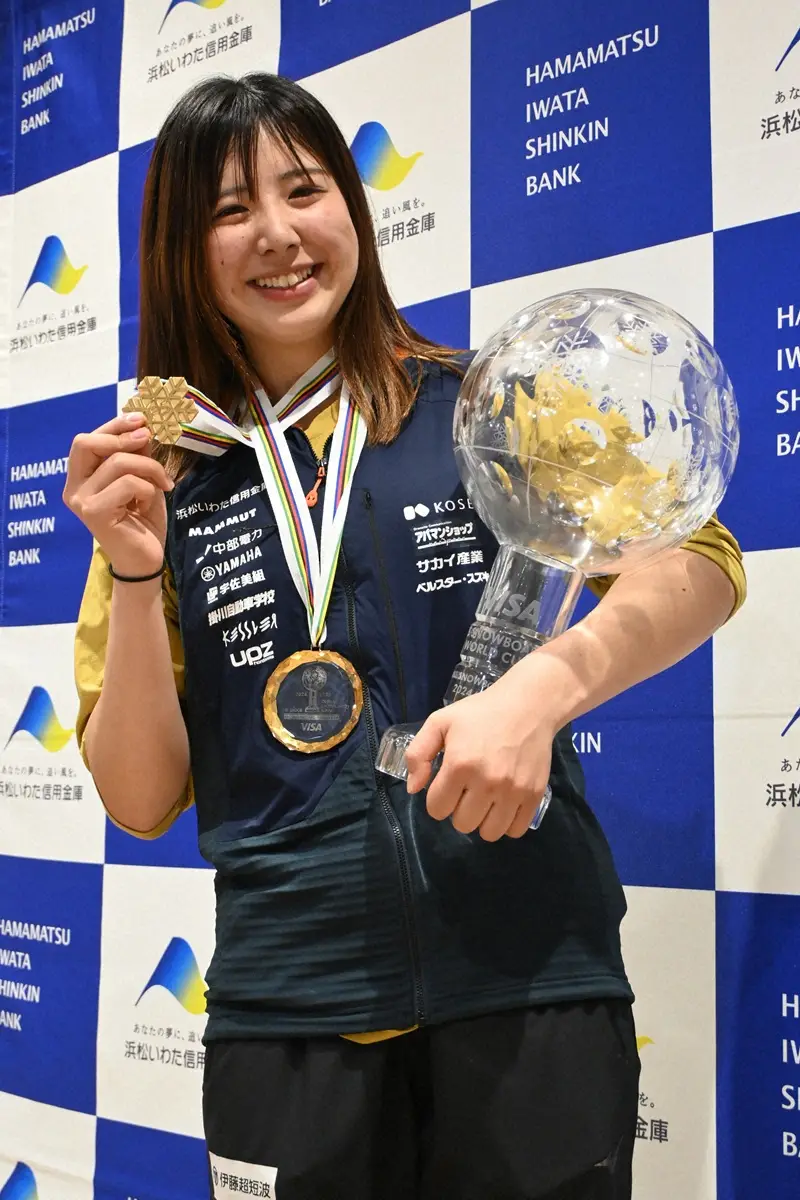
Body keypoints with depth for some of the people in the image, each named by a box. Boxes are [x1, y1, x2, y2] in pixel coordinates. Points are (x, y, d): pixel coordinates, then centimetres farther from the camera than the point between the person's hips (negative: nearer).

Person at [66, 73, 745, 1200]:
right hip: (287, 1001, 1)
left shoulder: (484, 410, 2)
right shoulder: (166, 477, 5)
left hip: (529, 976, -1)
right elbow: (143, 802, 3)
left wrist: (543, 686, -25)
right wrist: (134, 570, -11)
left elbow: (702, 564, -8)